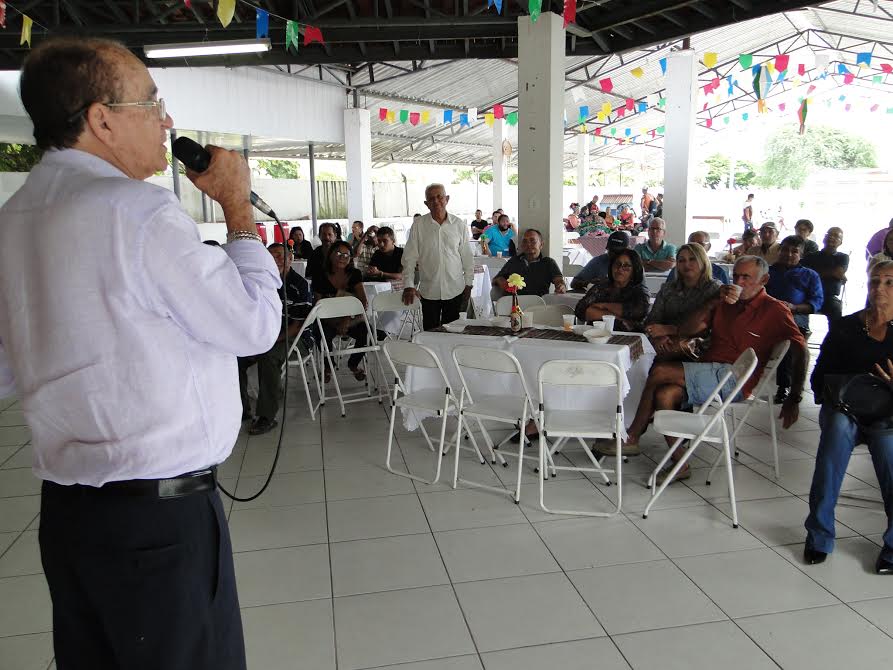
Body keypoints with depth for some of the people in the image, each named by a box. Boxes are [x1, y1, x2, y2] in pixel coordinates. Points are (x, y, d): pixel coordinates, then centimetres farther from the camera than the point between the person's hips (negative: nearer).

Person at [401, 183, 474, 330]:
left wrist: (469, 283, 7)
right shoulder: (418, 226, -3)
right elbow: (409, 258, -1)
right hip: (429, 290, -1)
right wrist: (409, 285, -8)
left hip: (455, 289, 1)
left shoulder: (459, 225, 0)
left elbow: (467, 257, 6)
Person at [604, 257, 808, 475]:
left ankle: (631, 438, -8)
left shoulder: (774, 310, 4)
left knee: (660, 371, -21)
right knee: (664, 394, -22)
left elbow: (800, 351, -4)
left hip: (733, 378, -6)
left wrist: (794, 398, -10)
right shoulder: (726, 302, 23)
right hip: (709, 376, 7)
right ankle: (680, 463, -15)